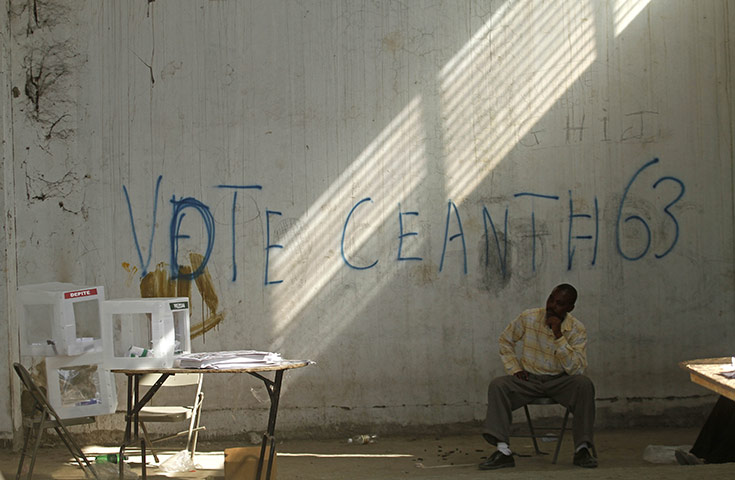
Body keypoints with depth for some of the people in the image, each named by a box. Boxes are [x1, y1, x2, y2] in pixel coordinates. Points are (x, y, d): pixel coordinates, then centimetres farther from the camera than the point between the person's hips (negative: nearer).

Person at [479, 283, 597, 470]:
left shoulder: (577, 330, -10)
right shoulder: (529, 318, -6)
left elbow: (576, 369, -20)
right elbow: (505, 340, 10)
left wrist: (559, 336, -26)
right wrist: (514, 368, -4)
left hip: (559, 381, -1)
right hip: (529, 379, 1)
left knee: (584, 384, -32)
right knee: (497, 386, -26)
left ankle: (582, 448, -25)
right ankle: (503, 451, -29)